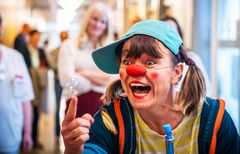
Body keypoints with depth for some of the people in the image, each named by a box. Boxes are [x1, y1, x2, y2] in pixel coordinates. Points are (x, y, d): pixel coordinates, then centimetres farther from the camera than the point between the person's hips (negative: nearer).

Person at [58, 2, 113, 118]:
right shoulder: (69, 45, 4)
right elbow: (67, 79, -10)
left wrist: (86, 74, -7)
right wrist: (101, 80, -1)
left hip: (103, 107, 3)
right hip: (78, 107, -2)